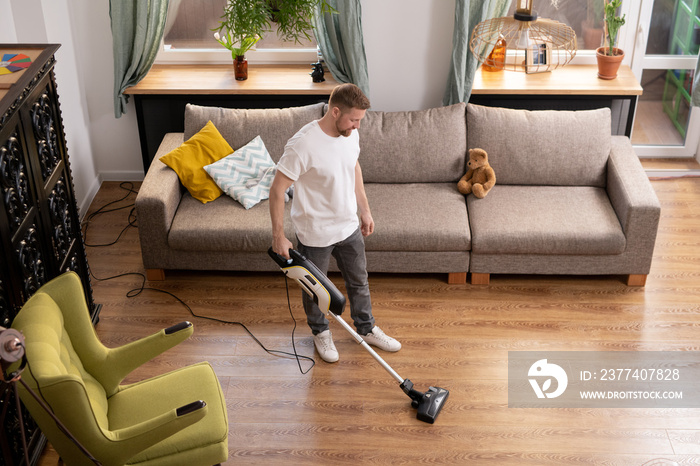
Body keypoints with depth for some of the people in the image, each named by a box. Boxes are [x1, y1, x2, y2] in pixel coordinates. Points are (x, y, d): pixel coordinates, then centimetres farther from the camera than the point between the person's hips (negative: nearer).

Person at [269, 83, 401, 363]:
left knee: (359, 282, 22)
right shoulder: (303, 145, -30)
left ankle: (366, 329, 44)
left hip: (349, 227, 6)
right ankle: (320, 332, 43)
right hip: (315, 234, -6)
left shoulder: (350, 135, -7)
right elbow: (277, 190, -24)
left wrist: (365, 210, 15)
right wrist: (278, 237, -22)